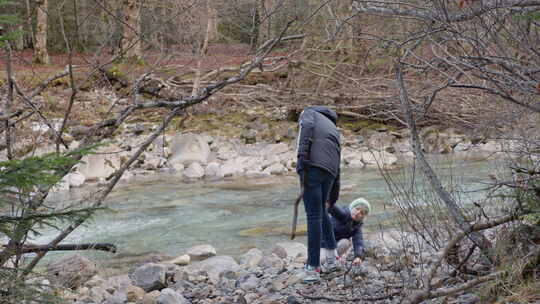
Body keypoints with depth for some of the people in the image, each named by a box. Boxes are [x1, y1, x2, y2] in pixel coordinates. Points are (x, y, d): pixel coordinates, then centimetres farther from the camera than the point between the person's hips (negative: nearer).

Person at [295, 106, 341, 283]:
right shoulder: (334, 128, 35)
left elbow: (307, 127, -6)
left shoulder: (309, 112, 20)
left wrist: (301, 157, -15)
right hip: (330, 171, 6)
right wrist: (334, 195, 42)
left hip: (312, 166, -6)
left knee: (314, 215, -6)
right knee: (321, 211, 25)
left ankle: (313, 268, -5)